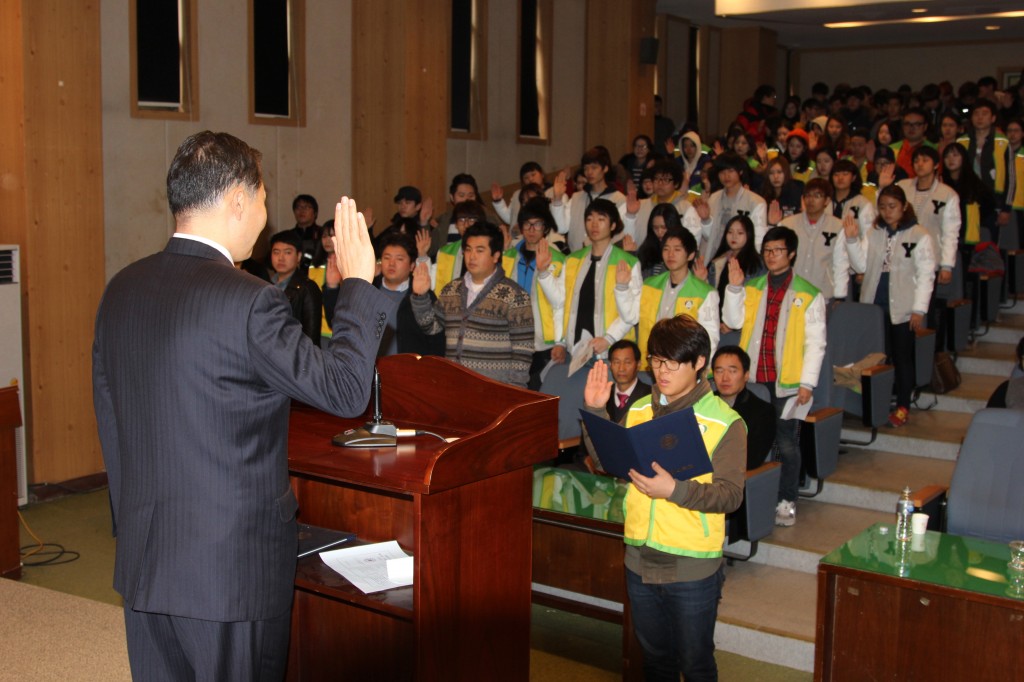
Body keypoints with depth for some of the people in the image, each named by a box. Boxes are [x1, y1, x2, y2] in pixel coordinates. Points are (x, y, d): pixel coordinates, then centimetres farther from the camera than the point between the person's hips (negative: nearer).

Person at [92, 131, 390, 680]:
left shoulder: (121, 290, 4)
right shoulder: (248, 300, -19)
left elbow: (109, 420, 11)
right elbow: (345, 391, -14)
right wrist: (357, 282, -4)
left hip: (141, 559, 7)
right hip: (233, 563, -7)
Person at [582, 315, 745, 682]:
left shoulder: (724, 422, -12)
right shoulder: (638, 411, 4)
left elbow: (730, 495, -18)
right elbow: (606, 462, 4)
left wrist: (675, 490, -32)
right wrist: (596, 412, -7)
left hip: (693, 569, -5)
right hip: (640, 561, 5)